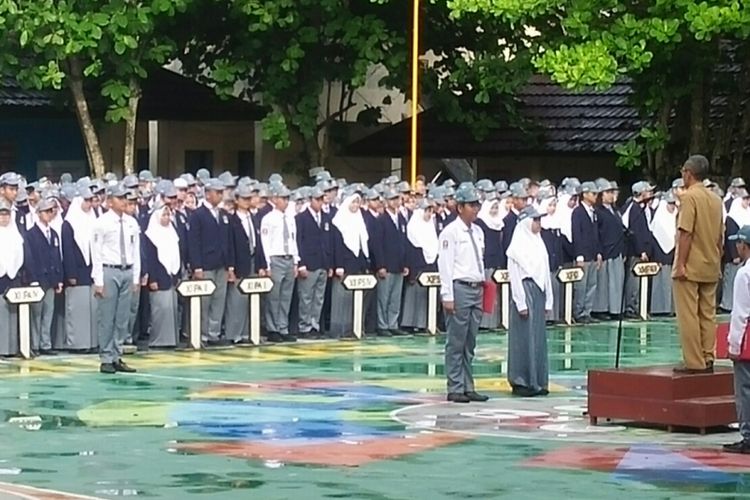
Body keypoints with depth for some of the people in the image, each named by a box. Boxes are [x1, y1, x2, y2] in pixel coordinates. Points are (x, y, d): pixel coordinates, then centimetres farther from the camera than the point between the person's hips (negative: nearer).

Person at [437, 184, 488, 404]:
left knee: (470, 344, 11)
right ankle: (455, 388, 2)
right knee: (456, 343, -2)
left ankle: (468, 387, 16)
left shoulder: (478, 232, 14)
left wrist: (483, 285, 13)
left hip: (476, 289, 7)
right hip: (459, 288, -7)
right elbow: (445, 266, -12)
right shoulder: (450, 232, -9)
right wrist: (448, 296, -16)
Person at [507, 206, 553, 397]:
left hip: (539, 292, 8)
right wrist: (521, 303, -15)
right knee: (524, 338, -4)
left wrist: (548, 300, 13)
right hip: (525, 290, -8)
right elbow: (515, 275, -11)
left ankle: (537, 381, 13)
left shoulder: (538, 243, 13)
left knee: (539, 337, 8)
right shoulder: (518, 245, -8)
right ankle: (521, 382, 1)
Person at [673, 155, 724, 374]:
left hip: (690, 267, -7)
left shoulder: (690, 197, -12)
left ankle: (694, 362, -5)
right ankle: (707, 360, 10)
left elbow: (686, 233, -17)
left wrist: (680, 264, -16)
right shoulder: (716, 199, 11)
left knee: (688, 315, -4)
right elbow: (720, 235, 15)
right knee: (708, 315, 9)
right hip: (711, 267, 7)